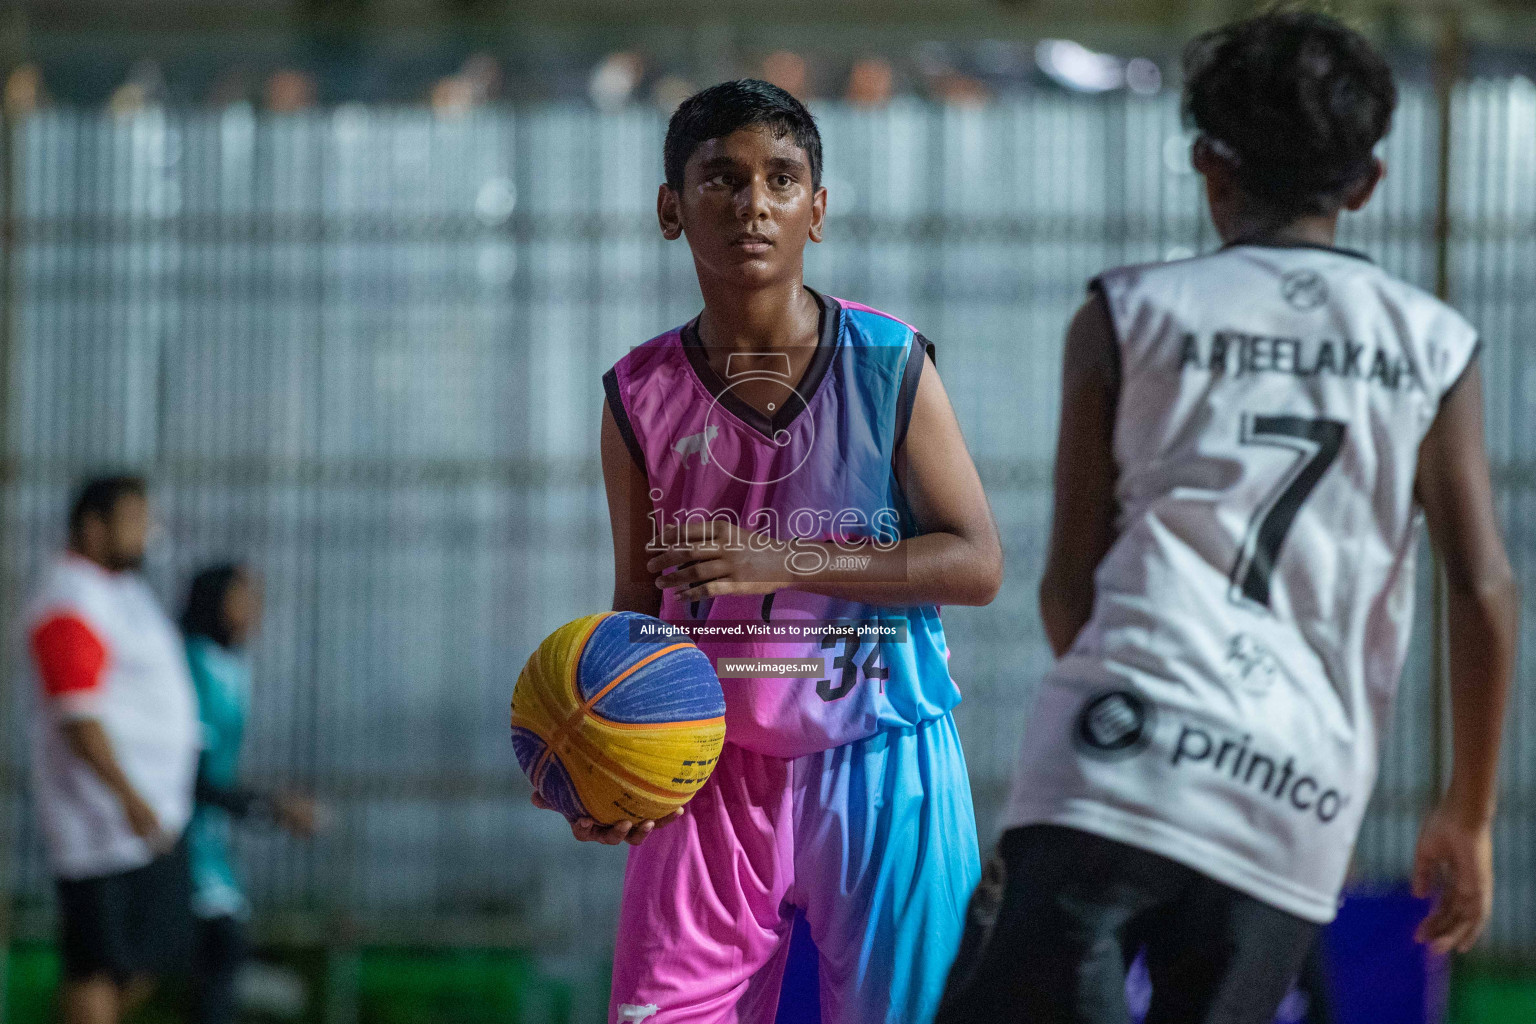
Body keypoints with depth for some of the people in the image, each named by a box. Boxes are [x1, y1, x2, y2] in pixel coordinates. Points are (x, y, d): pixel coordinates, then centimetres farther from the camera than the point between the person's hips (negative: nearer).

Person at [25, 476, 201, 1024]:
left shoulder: (121, 591, 17)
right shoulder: (72, 602, -15)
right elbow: (75, 712, -24)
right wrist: (128, 795, -31)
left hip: (153, 807, 10)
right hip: (101, 810, -10)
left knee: (154, 949, 10)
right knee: (101, 958, -7)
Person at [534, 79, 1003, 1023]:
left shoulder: (889, 366, -4)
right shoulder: (641, 396, 2)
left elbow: (976, 563, -6)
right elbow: (641, 603, 8)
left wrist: (787, 562, -18)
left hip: (878, 768, -1)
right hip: (711, 776, 2)